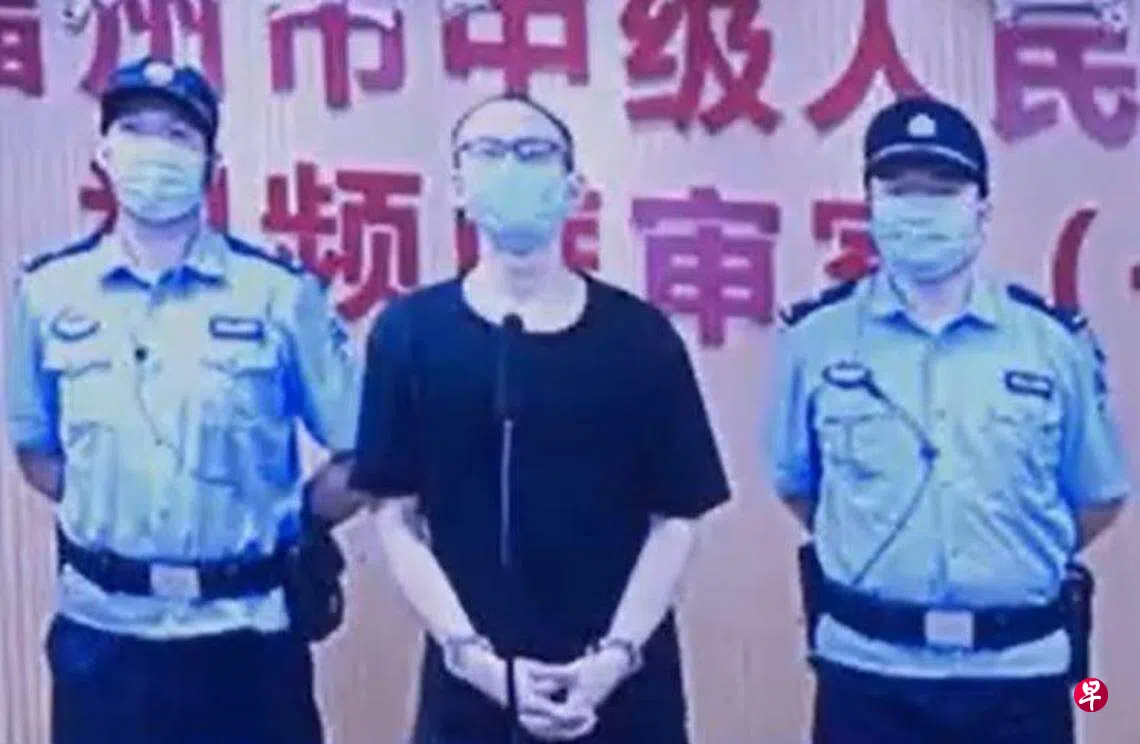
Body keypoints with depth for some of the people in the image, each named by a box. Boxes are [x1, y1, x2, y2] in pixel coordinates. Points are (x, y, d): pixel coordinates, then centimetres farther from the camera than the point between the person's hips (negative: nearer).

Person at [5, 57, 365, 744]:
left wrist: (282, 529, -4)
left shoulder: (280, 292, -6)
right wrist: (104, 519, 4)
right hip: (100, 631, 2)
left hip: (243, 634, -1)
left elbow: (358, 452, -2)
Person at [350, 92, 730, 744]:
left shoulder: (639, 336, 1)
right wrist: (472, 655, -11)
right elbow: (398, 517, 0)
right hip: (470, 690, 0)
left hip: (626, 690, 1)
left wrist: (616, 655, -10)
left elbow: (676, 519, 2)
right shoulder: (410, 332, 0)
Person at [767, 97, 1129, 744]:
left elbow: (1099, 497, 9)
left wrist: (1016, 570, 4)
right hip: (868, 669, 0)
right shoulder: (816, 338, -1)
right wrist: (876, 562, 7)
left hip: (1019, 672, 1)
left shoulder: (1055, 342, -1)